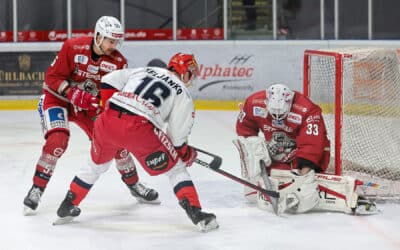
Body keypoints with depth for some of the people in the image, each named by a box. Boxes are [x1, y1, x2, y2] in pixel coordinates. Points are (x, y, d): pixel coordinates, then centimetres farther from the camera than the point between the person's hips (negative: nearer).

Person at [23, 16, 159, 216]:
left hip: (91, 106, 4)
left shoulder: (118, 61, -11)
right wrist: (73, 94, -31)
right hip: (57, 99, -4)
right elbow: (52, 77, -18)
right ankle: (37, 189, -15)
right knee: (57, 140, -27)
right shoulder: (73, 47, -22)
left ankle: (134, 185, 19)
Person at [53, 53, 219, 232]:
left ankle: (67, 206, 38)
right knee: (175, 168, 12)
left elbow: (108, 81, 17)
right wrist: (187, 155, 25)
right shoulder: (182, 94, 13)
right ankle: (197, 214, 1)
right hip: (139, 128, -5)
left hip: (107, 121, 5)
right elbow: (177, 136, 8)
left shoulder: (142, 71, 25)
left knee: (97, 164, 31)